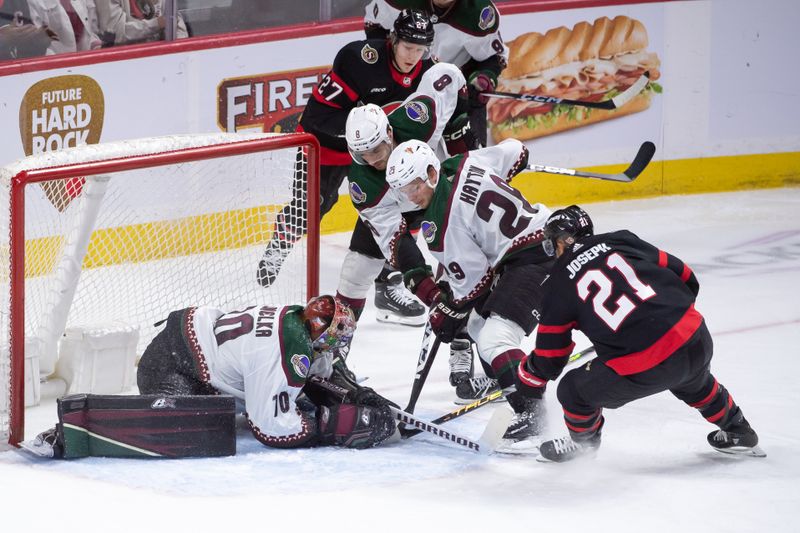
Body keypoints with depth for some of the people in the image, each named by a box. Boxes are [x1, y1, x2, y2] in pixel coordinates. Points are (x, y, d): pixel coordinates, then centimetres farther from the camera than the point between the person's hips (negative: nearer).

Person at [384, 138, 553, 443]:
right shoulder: (464, 163, 0)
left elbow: (473, 279, -14)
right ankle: (501, 381, 37)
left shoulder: (441, 222, -20)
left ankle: (530, 413, -27)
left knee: (493, 340, -21)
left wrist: (448, 313, 2)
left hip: (535, 259, -11)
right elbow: (515, 152, 13)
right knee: (478, 319, 24)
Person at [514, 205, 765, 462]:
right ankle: (739, 432, 54)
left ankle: (583, 441, 42)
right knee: (694, 381, 39)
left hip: (644, 367, -5)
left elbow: (549, 357, 10)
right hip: (697, 340, 5)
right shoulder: (619, 241, 12)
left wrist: (527, 380, 30)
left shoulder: (558, 286, 4)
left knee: (574, 391, 17)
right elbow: (684, 275, 15)